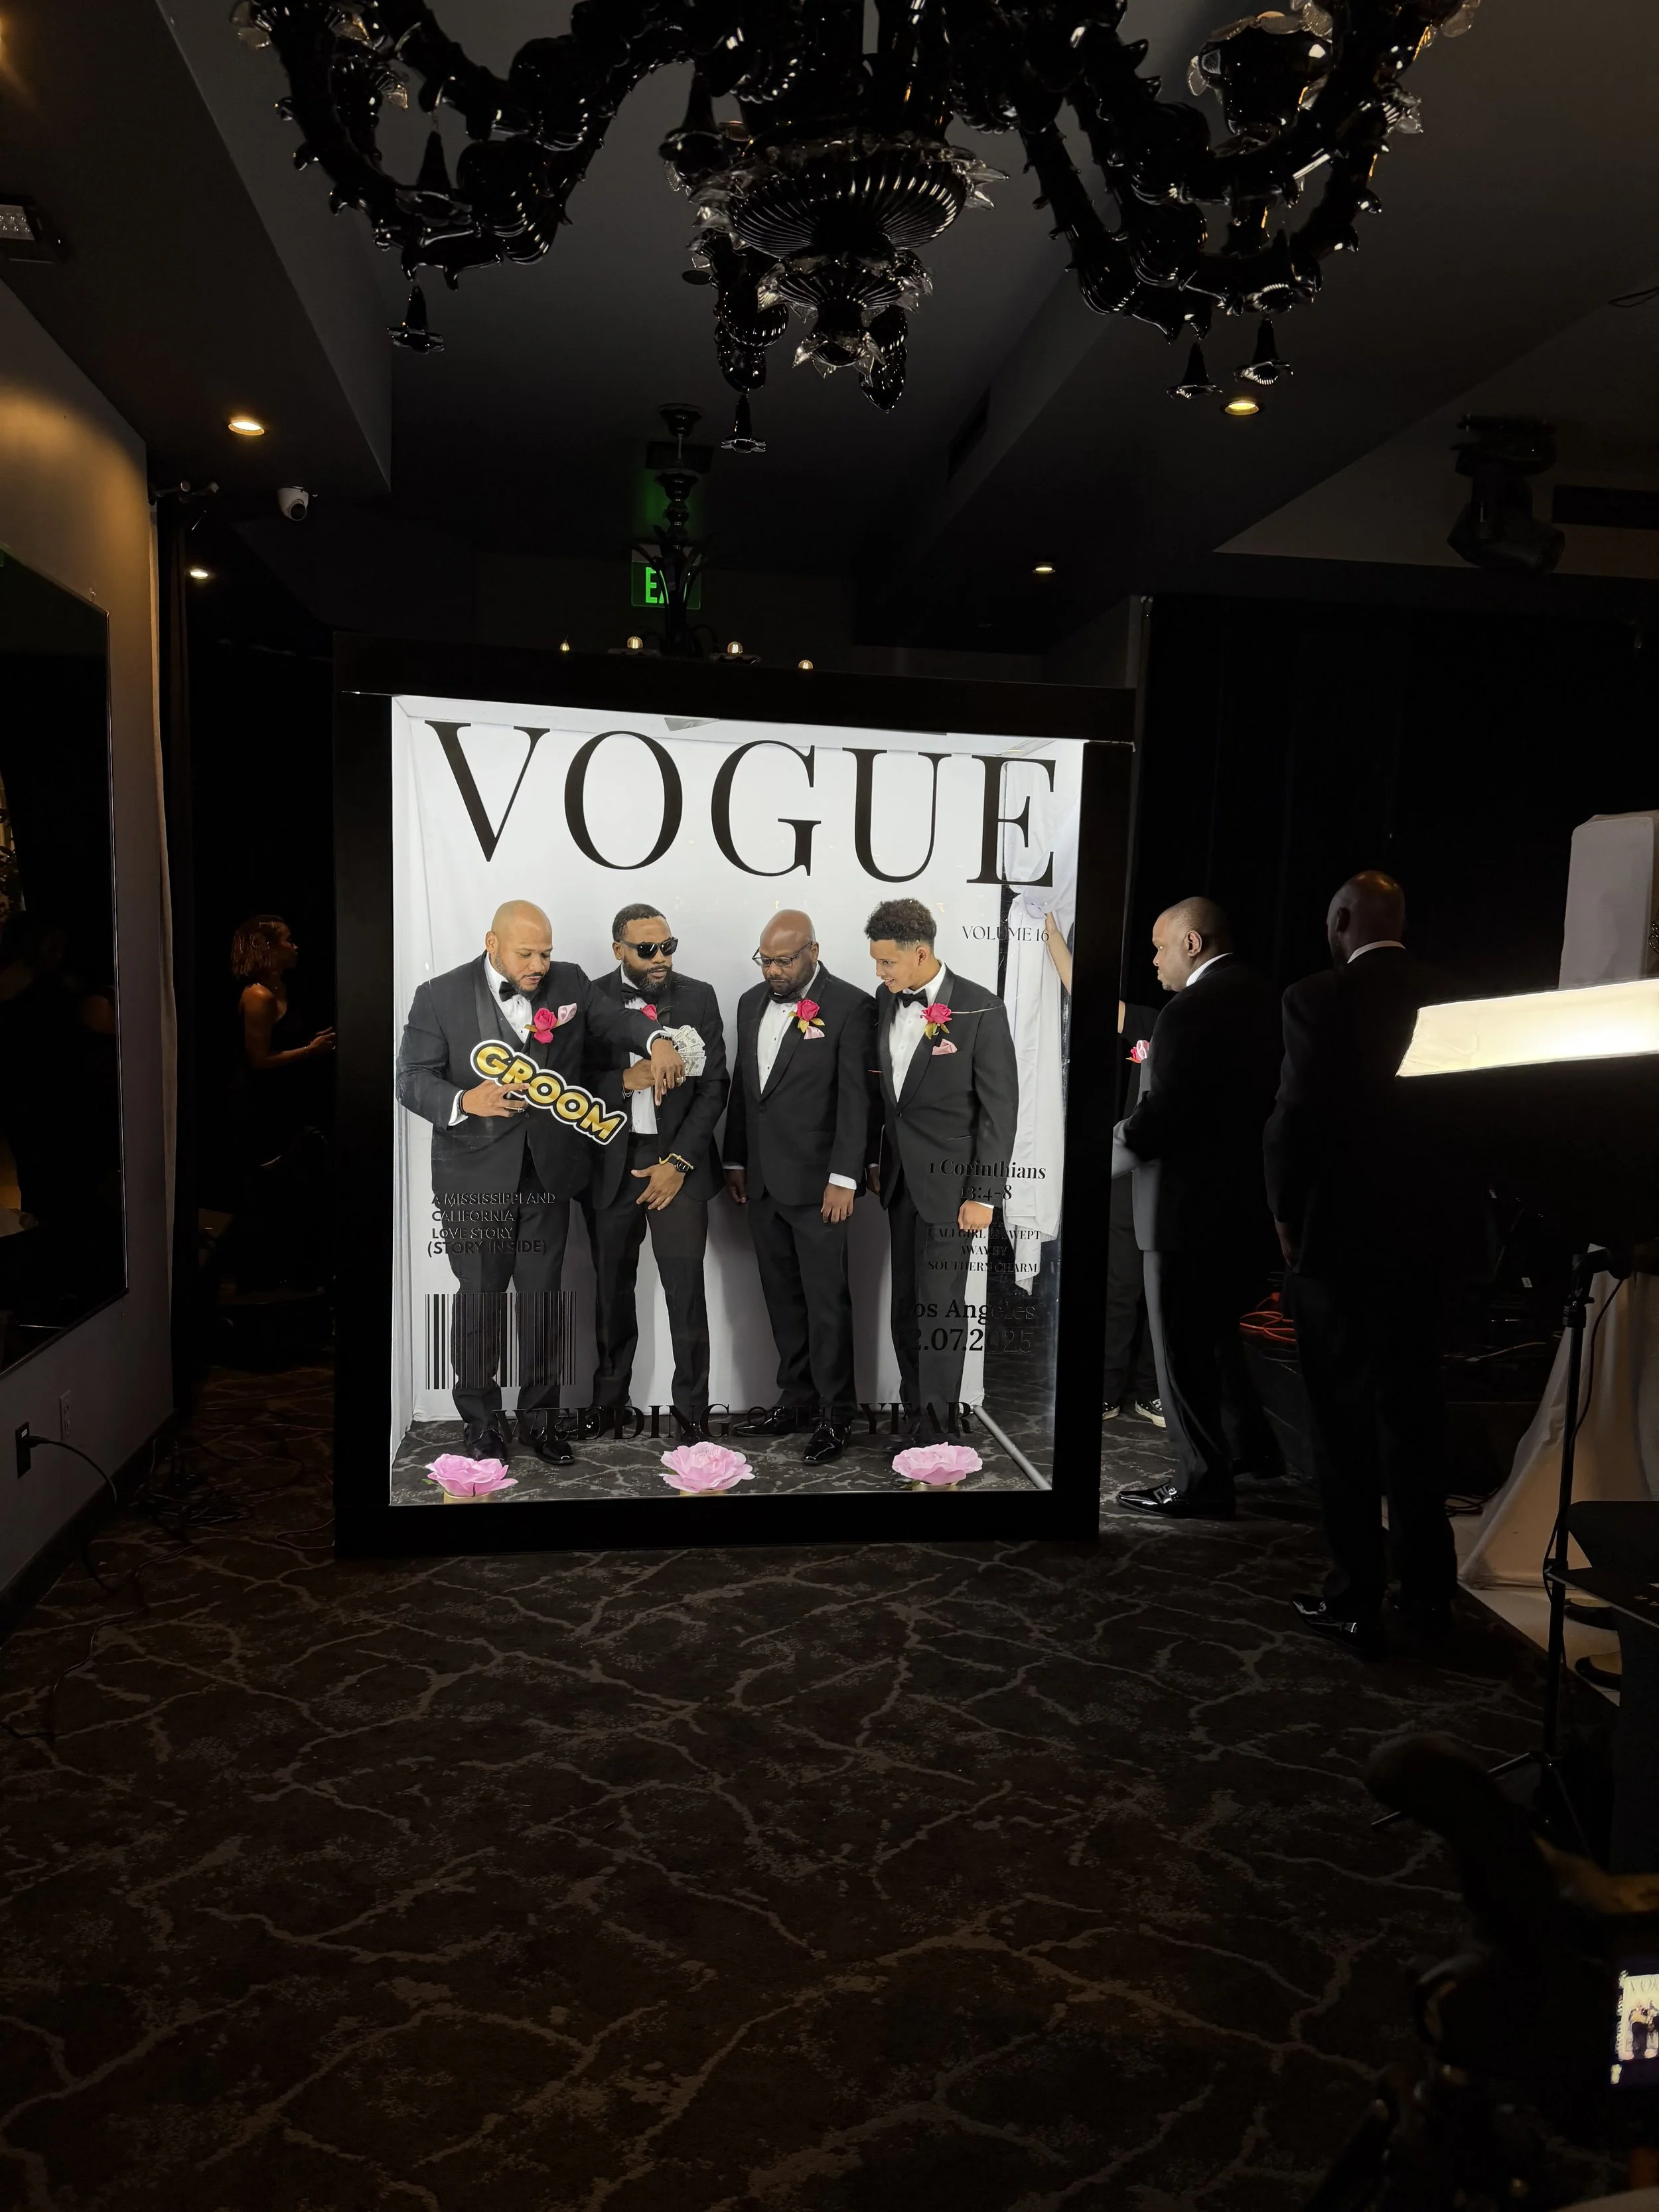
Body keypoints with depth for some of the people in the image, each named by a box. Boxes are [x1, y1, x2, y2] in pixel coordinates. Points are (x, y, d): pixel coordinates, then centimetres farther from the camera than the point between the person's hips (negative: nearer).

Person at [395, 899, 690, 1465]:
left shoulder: (568, 983, 3)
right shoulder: (440, 996, -6)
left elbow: (618, 1017, 1)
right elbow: (412, 1080, -9)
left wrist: (657, 1039, -23)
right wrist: (466, 1102, -29)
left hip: (548, 1170, 3)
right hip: (476, 1176, -3)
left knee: (542, 1295, 11)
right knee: (480, 1297, 7)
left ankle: (539, 1415, 25)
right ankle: (482, 1418, 23)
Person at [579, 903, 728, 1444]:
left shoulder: (699, 998, 0)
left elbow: (714, 1087, -2)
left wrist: (678, 1162, -9)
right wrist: (625, 1080, -20)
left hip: (677, 1160, -1)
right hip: (609, 1163, 1)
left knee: (685, 1288, -2)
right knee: (612, 1287, 13)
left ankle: (691, 1406, 10)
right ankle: (608, 1396, 28)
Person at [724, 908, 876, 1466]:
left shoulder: (850, 1006, -9)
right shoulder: (752, 1002, 12)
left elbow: (857, 1099, -12)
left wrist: (844, 1179, -15)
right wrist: (735, 1160, 15)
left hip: (817, 1184, -6)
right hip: (763, 1183, 6)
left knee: (826, 1303, 0)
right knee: (783, 1301, 12)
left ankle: (835, 1414, 11)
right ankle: (796, 1400, 23)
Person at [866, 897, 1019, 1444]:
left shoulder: (980, 1009, -12)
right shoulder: (887, 1002, 6)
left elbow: (1000, 1107, -11)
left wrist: (983, 1193, -13)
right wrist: (876, 1159, 14)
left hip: (949, 1182, -6)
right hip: (900, 1179, 6)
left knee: (940, 1306, -3)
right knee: (905, 1304, 10)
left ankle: (936, 1423, 10)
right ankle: (915, 1409, 20)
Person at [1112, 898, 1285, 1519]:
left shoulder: (1190, 1011, -20)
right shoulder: (1261, 998, 8)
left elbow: (1159, 1116, -24)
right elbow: (1260, 1097, 13)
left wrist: (1123, 1136, -4)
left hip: (1189, 1206, -9)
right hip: (1247, 1201, 9)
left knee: (1182, 1348, 4)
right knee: (1215, 1331, 25)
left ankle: (1202, 1484, 14)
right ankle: (1248, 1445, 36)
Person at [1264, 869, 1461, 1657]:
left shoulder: (1316, 998, -14)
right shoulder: (1451, 1000, 2)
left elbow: (1295, 1117, -17)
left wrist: (1286, 1212, -3)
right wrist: (1446, 1199, 14)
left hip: (1337, 1233, -5)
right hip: (1422, 1230, 5)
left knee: (1343, 1421, 6)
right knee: (1411, 1412, 19)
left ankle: (1355, 1600, 13)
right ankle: (1427, 1582, 31)